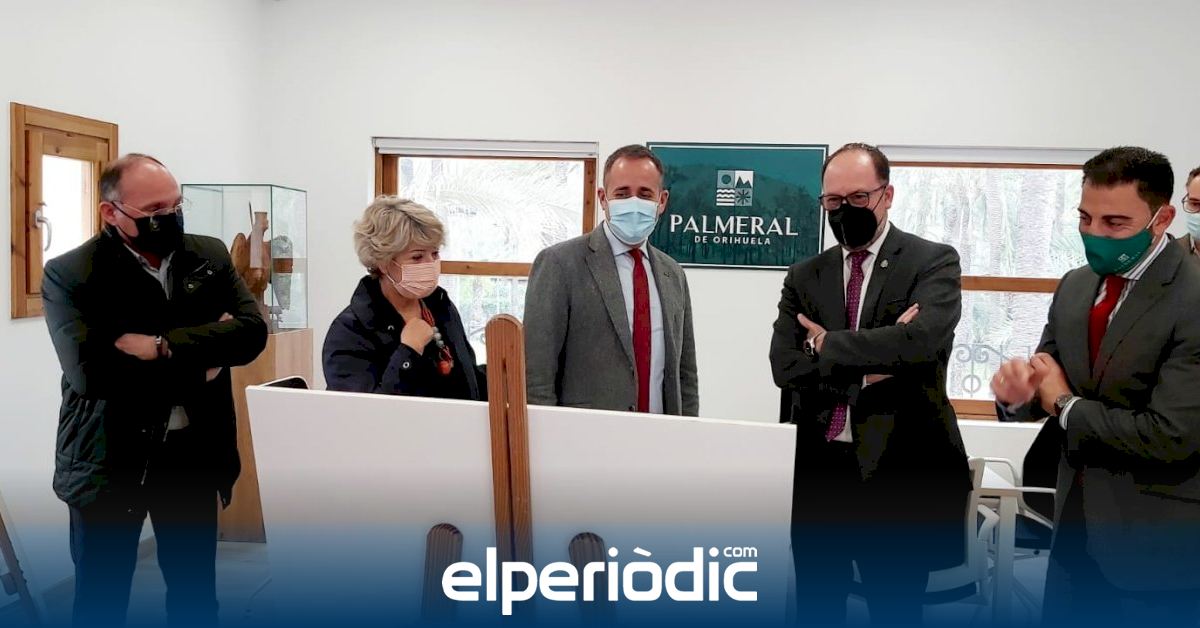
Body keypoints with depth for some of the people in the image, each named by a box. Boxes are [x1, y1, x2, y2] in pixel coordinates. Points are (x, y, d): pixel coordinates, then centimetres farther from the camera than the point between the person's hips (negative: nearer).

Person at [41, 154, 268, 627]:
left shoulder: (210, 256, 2)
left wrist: (163, 347, -22)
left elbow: (251, 331, -11)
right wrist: (201, 354, -17)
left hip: (193, 454, 3)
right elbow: (88, 370, -23)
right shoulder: (69, 274, -10)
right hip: (107, 459, -3)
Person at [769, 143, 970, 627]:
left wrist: (828, 346, -9)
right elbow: (784, 366, -4)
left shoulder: (933, 262, -1)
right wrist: (873, 360, -14)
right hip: (816, 469, 4)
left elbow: (920, 342, -21)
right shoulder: (804, 276, 9)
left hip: (898, 472, -3)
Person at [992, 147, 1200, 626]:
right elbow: (1050, 382, 10)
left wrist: (1065, 404, -13)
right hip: (1075, 519, 6)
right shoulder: (1073, 286, 4)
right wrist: (1019, 388, -14)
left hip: (1155, 541, -6)